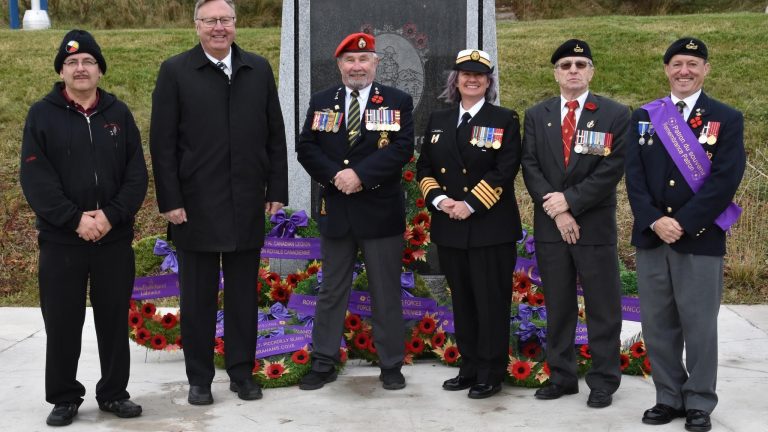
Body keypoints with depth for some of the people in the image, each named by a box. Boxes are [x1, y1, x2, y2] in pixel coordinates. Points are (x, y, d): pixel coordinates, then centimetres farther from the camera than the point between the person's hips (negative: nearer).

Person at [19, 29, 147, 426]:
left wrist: (111, 215, -12)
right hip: (61, 241, -1)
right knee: (62, 324, 4)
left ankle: (114, 393, 22)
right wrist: (75, 219, -16)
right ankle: (64, 398, 17)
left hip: (115, 240, 2)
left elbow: (136, 174, 2)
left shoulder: (118, 113, 7)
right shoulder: (42, 114, 1)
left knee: (115, 321, 9)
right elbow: (35, 178, -7)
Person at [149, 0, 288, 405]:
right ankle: (199, 378, 18)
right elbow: (162, 142, -4)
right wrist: (170, 201, -9)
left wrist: (277, 191, 3)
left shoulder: (259, 69, 7)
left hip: (247, 205, 2)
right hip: (196, 205, -2)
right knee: (198, 297, 7)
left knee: (243, 295, 10)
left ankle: (242, 372, 22)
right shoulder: (175, 71, -2)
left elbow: (274, 135, 8)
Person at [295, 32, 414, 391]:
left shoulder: (398, 102, 1)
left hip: (380, 211, -2)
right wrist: (335, 176, -15)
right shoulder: (321, 102, 9)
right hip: (335, 211, 2)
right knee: (331, 291, 10)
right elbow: (306, 148, 1)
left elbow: (402, 148, -11)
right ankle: (323, 363, 18)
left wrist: (360, 174, -20)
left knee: (386, 293, 5)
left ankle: (391, 365, 16)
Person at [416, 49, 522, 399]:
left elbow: (505, 171, -9)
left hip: (491, 228, -4)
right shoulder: (438, 121, 13)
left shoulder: (505, 120, 0)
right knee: (462, 301, 11)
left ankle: (491, 374, 9)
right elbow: (424, 168, 13)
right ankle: (469, 367, 22)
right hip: (449, 228, 5)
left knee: (491, 302, -1)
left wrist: (471, 205, -15)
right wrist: (438, 198, -6)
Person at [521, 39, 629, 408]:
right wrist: (555, 210, -11)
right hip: (549, 226, 3)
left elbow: (611, 170, -9)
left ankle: (603, 381, 14)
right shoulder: (536, 116, 9)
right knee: (557, 306, 11)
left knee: (602, 308, 3)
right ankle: (561, 376, 21)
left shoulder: (615, 115, -1)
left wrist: (569, 200, -14)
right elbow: (530, 167, 1)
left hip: (595, 225, -3)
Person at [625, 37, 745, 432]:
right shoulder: (643, 117, 10)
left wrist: (682, 223, -16)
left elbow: (725, 179, -9)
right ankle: (668, 397, 20)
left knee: (699, 325, 3)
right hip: (651, 236, 3)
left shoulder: (727, 119, 1)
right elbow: (634, 176, 2)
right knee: (657, 324, 8)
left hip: (700, 238, -3)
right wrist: (655, 220, -13)